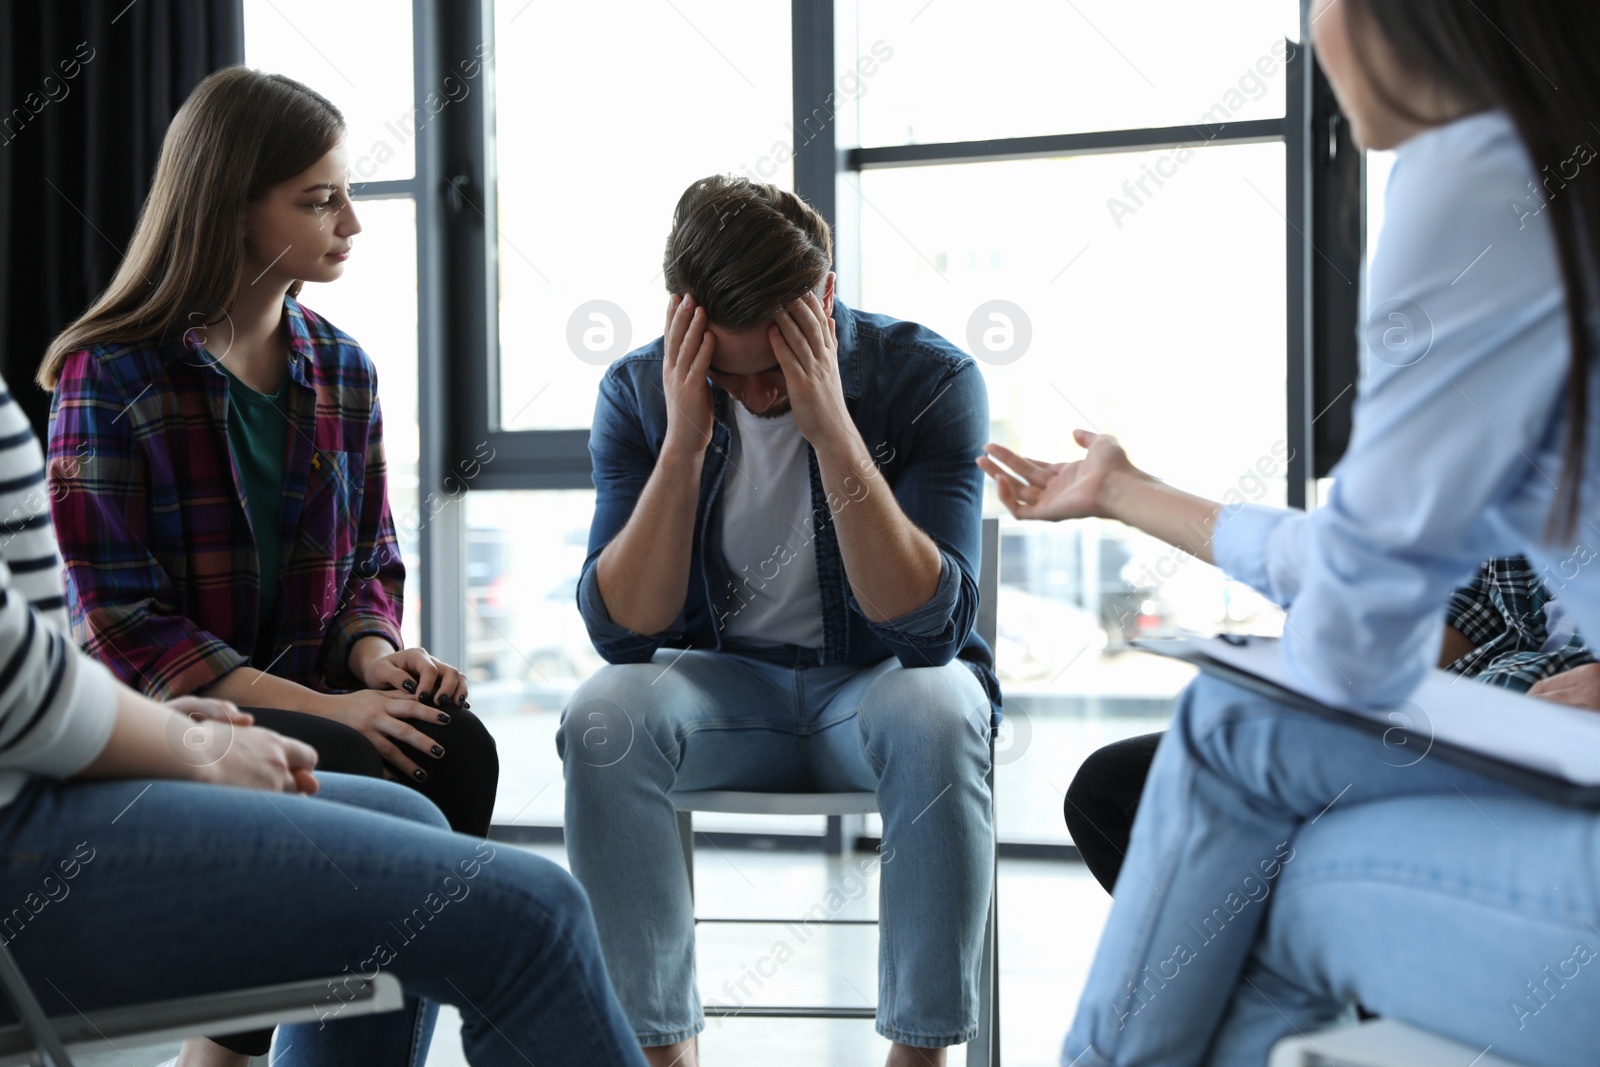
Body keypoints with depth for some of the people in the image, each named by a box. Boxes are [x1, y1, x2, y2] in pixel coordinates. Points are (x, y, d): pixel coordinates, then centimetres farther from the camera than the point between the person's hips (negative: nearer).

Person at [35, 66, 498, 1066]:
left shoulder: (341, 370, 9)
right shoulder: (111, 375, -8)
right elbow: (117, 620, -13)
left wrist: (375, 654, -10)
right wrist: (317, 708, -22)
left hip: (308, 693, 5)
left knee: (458, 748, -26)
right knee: (362, 776, -31)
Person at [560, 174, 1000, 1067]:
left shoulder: (931, 378, -15)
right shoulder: (641, 391, -8)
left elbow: (930, 626, -24)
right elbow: (622, 630, -15)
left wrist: (832, 428, -31)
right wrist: (683, 445, -26)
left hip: (881, 679, -1)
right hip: (720, 683, 2)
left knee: (939, 717, -35)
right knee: (600, 719, -29)